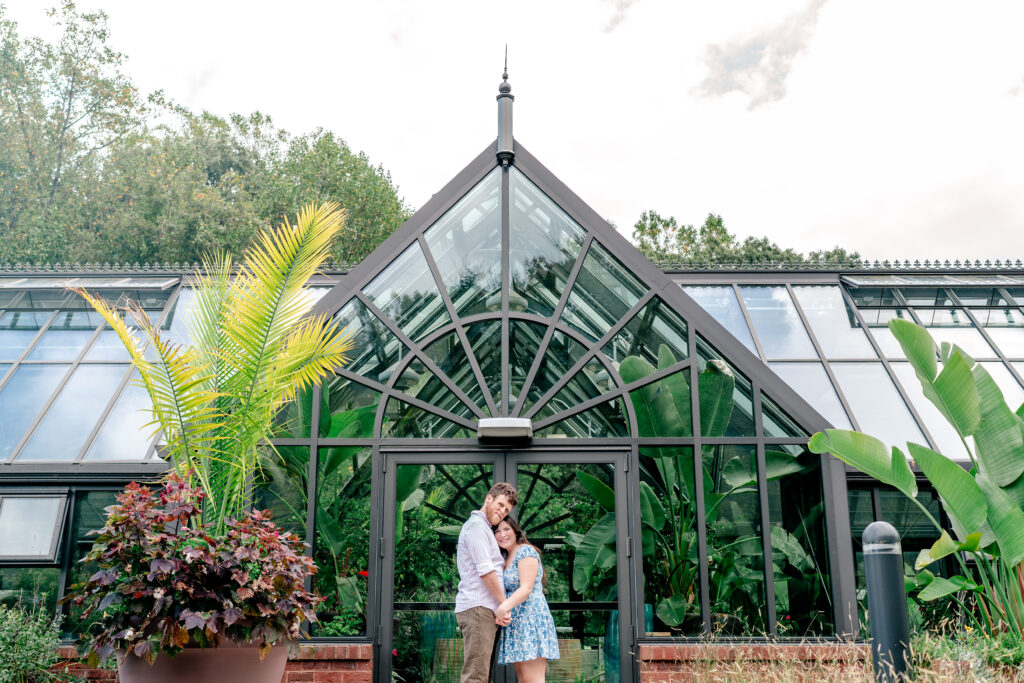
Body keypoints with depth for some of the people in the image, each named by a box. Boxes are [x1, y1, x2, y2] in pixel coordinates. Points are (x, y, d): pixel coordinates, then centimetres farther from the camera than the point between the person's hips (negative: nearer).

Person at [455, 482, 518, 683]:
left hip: (484, 609, 10)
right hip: (478, 607, -10)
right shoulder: (476, 525, -7)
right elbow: (485, 570, -14)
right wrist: (504, 603, -8)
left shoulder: (483, 528, 25)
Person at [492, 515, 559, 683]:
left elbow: (527, 588, -17)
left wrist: (504, 607, -31)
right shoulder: (506, 558, 21)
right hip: (515, 622, 9)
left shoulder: (525, 551, -6)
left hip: (531, 617, -9)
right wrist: (503, 609, -2)